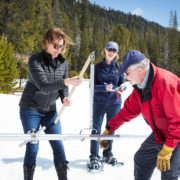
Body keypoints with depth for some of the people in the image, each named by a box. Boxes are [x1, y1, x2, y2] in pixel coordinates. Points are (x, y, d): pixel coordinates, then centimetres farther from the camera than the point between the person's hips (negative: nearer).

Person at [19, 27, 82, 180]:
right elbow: (43, 85, -27)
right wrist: (68, 81, -36)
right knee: (32, 147, 0)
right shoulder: (35, 60, -16)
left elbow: (62, 86, 5)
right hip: (31, 109, -4)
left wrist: (65, 98, -16)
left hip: (50, 110, 4)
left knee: (58, 145, 1)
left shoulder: (63, 63, -1)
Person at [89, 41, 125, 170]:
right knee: (96, 129, -3)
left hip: (114, 102, 2)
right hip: (99, 102, -1)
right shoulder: (98, 67, 1)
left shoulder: (119, 67, 4)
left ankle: (108, 154, 27)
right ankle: (94, 157, 9)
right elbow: (92, 86, -4)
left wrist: (113, 88, -19)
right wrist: (105, 88, -22)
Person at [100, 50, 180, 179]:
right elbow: (128, 110, 10)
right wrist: (109, 130, 12)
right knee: (141, 159, 13)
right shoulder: (140, 87, -1)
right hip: (160, 133, 8)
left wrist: (166, 151, -27)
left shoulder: (165, 81, -30)